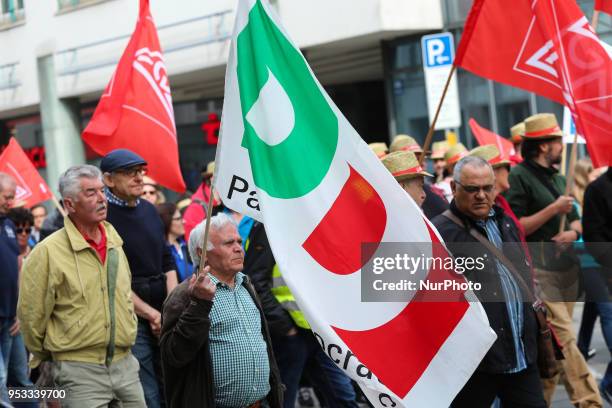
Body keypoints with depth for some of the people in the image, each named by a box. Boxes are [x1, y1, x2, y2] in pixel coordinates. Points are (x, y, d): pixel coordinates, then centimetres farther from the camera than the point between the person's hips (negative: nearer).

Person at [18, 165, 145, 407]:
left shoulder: (114, 243, 9)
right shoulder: (48, 252, -11)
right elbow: (31, 316, -6)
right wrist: (46, 358, 4)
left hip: (126, 365, 6)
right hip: (80, 371, -6)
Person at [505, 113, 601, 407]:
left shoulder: (558, 178, 19)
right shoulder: (519, 177, -7)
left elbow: (576, 220, 22)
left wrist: (572, 232, -1)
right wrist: (554, 209, -16)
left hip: (567, 267, 8)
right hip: (539, 269, -8)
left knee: (551, 342, 9)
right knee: (564, 337, -14)